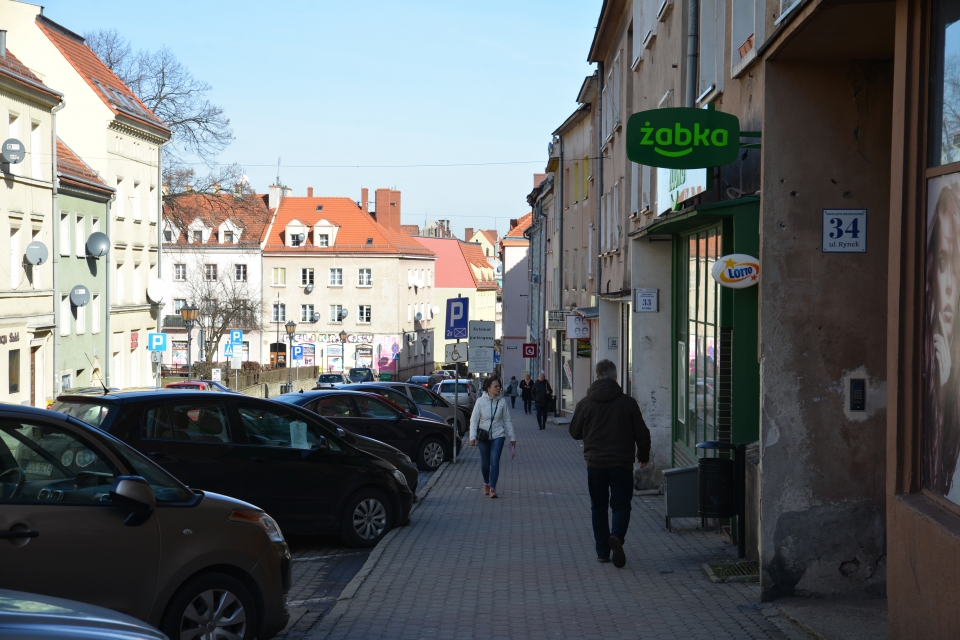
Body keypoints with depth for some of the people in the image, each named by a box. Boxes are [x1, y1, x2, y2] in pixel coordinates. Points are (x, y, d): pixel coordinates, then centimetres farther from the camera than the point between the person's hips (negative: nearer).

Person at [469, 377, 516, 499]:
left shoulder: (502, 402, -2)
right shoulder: (480, 401, -7)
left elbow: (507, 420, 6)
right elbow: (474, 420, -6)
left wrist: (512, 437, 8)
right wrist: (473, 437, -14)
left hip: (498, 436, 0)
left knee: (495, 461, -11)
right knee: (485, 462, 11)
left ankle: (493, 488, -9)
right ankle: (486, 483, 35)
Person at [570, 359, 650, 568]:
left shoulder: (585, 404, -3)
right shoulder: (627, 402, -5)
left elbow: (575, 433, 8)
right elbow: (642, 433, 0)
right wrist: (643, 456, 16)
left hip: (595, 463, 1)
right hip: (622, 463, -1)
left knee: (599, 507, 11)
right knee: (621, 505, 6)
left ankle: (602, 551, 11)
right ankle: (617, 536, -21)